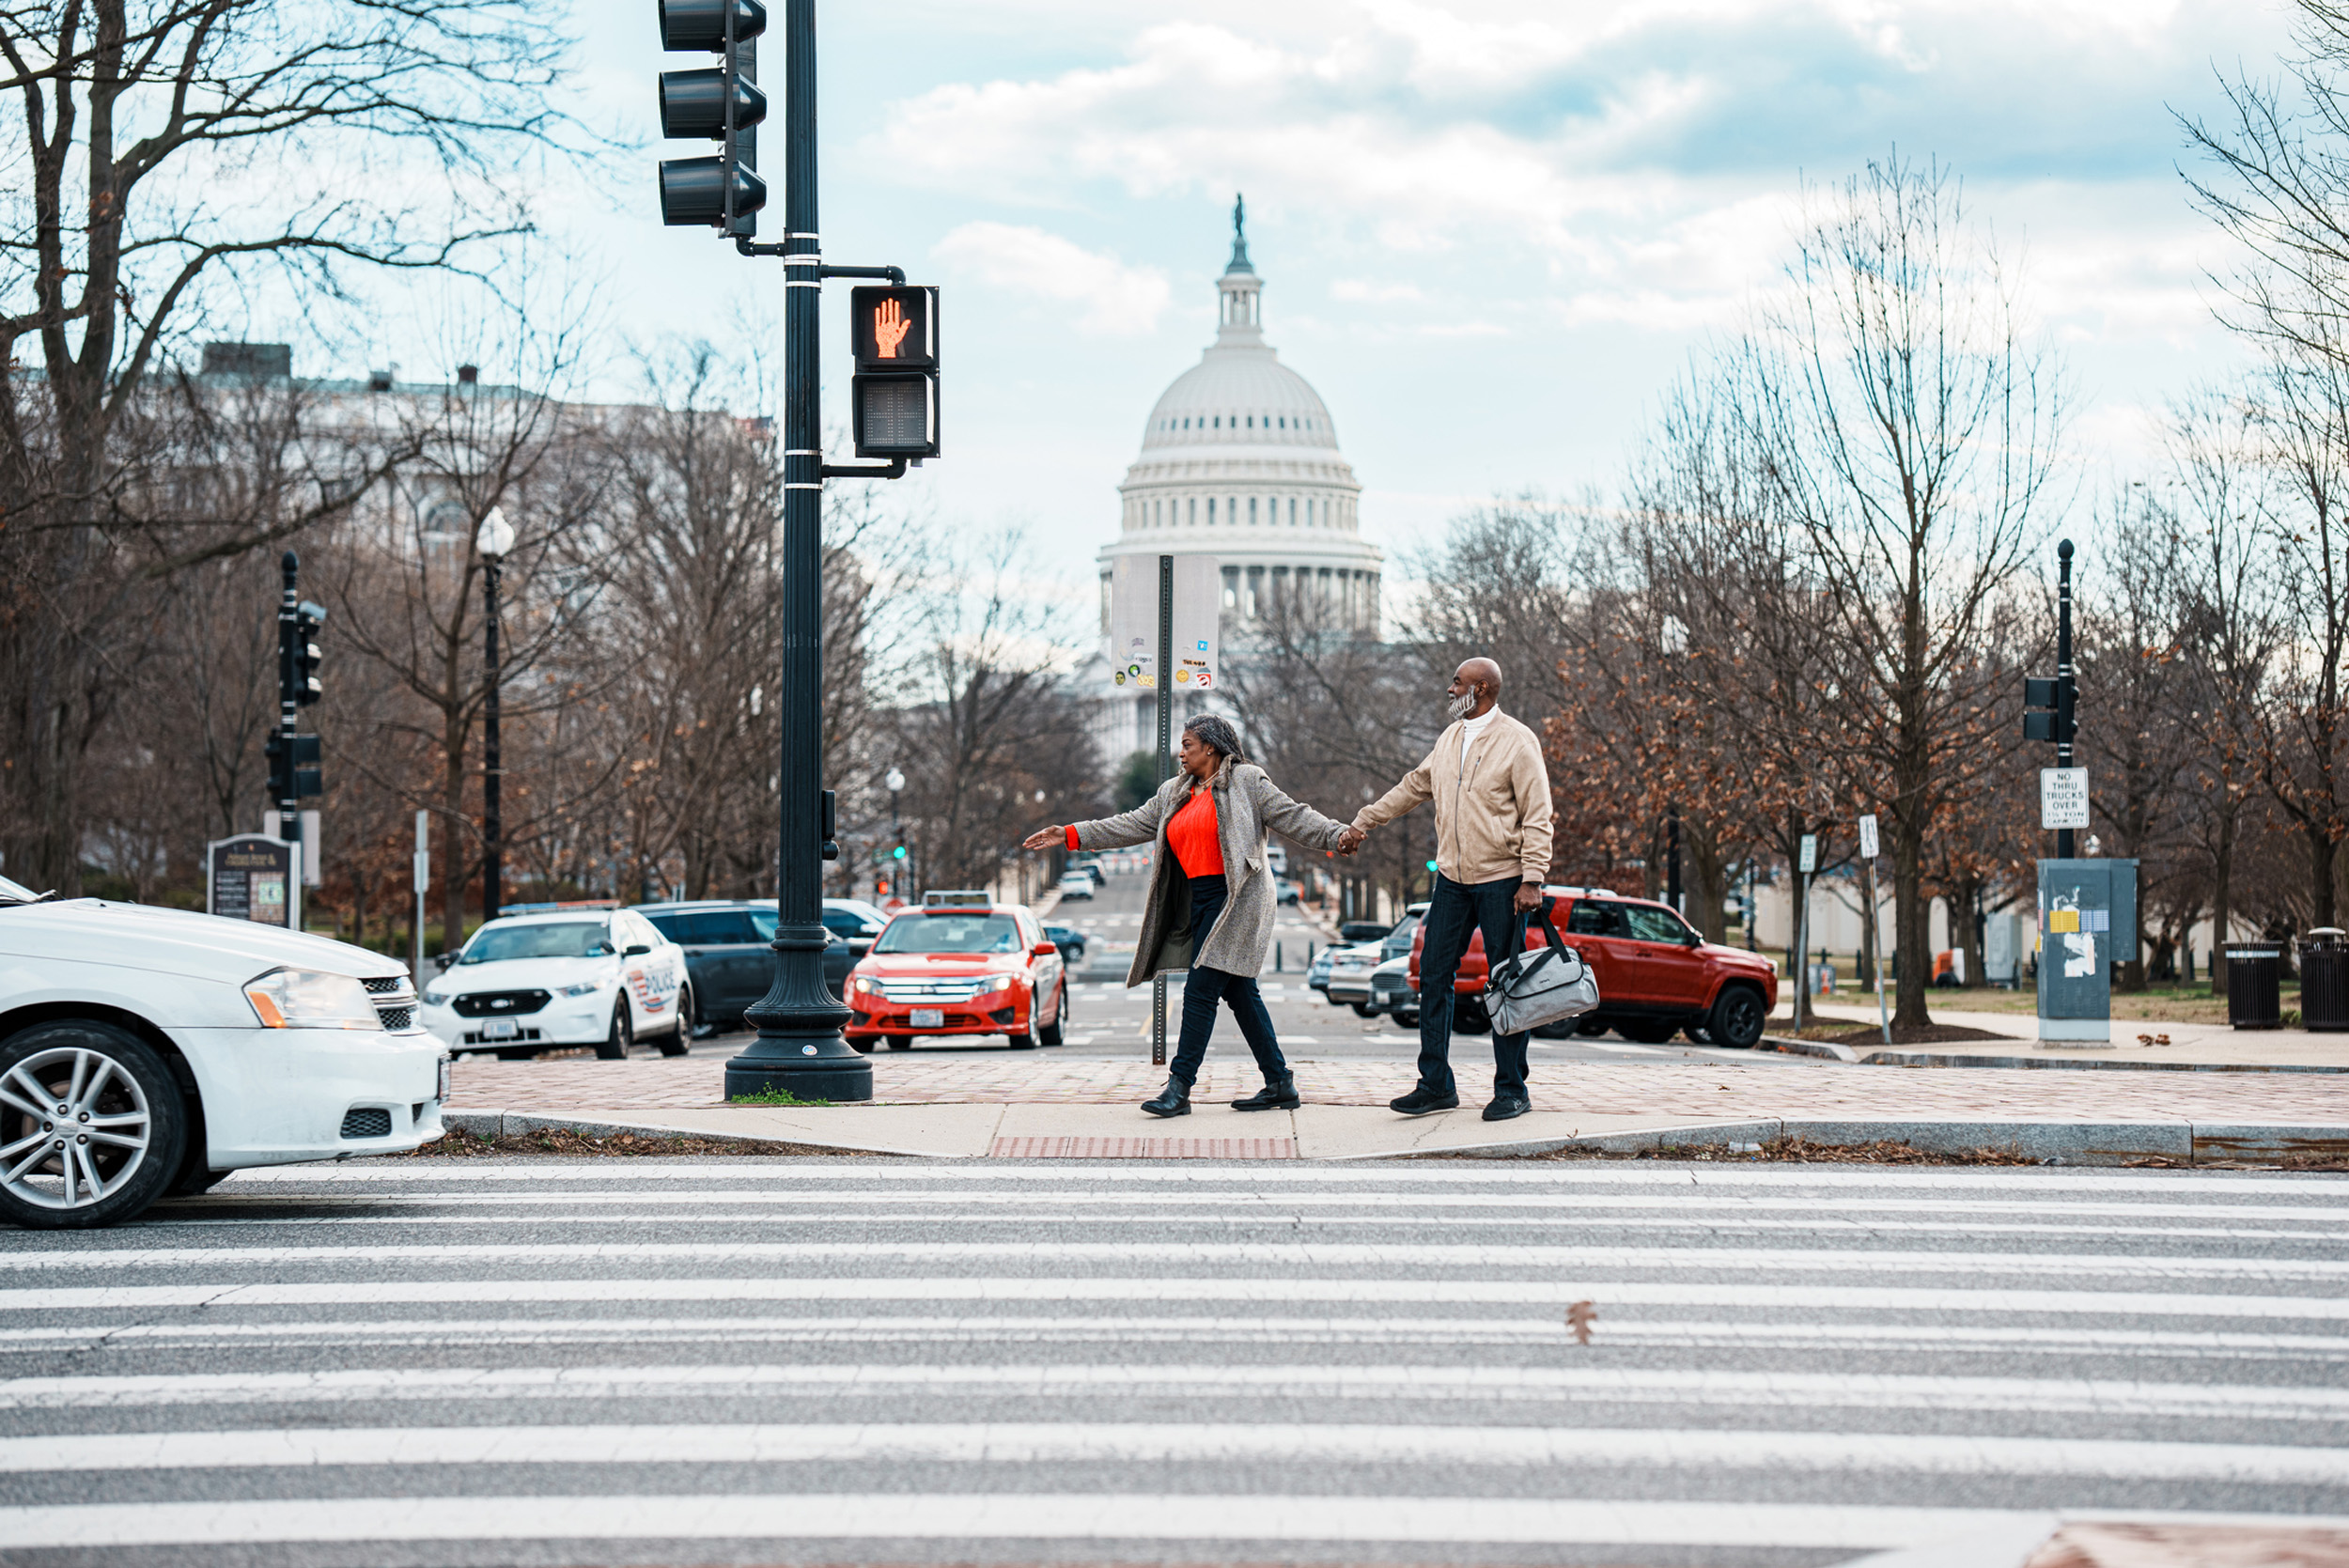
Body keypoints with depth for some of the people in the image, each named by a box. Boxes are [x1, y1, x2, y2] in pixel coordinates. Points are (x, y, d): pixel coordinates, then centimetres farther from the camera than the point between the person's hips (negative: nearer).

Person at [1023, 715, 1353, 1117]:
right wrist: (1072, 835, 14)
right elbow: (1132, 826, 20)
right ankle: (1280, 1084, 14)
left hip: (1234, 899, -8)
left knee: (1201, 989, -11)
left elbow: (1292, 817, -4)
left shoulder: (1246, 781, 0)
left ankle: (1180, 1087, -11)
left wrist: (1337, 835, -17)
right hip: (1198, 901, 8)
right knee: (1239, 992, 8)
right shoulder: (1174, 794, 20)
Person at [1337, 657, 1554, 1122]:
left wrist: (1532, 879, -17)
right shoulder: (1449, 739, 13)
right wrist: (1362, 823, 26)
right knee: (1434, 977, 3)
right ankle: (1436, 1085, 10)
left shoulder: (1517, 742, -8)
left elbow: (1537, 816, -10)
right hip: (1453, 879, 7)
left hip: (1501, 881, -7)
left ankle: (1511, 1091, 6)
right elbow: (1413, 787, 26)